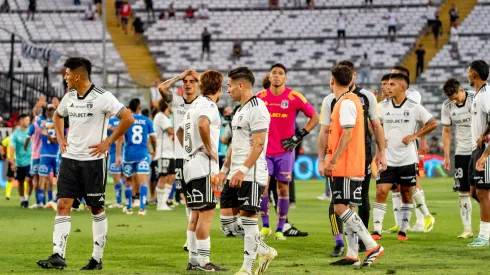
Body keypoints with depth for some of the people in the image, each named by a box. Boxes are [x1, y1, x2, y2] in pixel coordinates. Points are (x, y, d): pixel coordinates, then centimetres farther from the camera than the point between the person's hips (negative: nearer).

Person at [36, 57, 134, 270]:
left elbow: (128, 118, -15)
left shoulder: (102, 97, -12)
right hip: (70, 158, 6)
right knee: (63, 204, -5)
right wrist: (60, 138, 14)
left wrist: (108, 142, -13)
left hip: (93, 159, -5)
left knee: (96, 208, 4)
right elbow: (58, 115, 28)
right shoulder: (69, 97, 8)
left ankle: (97, 258, 13)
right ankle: (58, 256, -9)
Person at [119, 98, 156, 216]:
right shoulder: (146, 121, 4)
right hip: (143, 154, -1)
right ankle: (142, 208, -21)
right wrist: (154, 150, 27)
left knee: (129, 181, 15)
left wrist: (118, 155, -6)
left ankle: (129, 207, 27)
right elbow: (153, 139, 9)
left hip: (129, 154, 1)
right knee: (143, 181, -6)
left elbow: (120, 138, -6)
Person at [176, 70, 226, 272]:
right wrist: (210, 149, -21)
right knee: (206, 213, -7)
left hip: (191, 164, 9)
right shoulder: (209, 105, -11)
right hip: (204, 166, -9)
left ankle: (194, 259, 14)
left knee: (196, 214, 12)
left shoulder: (195, 105, 18)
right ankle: (203, 261, -8)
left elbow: (180, 131, 29)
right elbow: (202, 124, -33)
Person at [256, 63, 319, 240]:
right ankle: (265, 226, 7)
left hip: (285, 151, -1)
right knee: (262, 185, -7)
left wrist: (299, 137, -5)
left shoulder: (295, 97, -5)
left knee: (283, 188, 2)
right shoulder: (260, 97, 3)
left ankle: (280, 229, 9)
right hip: (264, 150, 1)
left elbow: (314, 117, 1)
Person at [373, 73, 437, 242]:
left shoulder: (414, 107, -4)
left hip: (407, 160, -1)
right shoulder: (383, 106, 3)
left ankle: (403, 230, 18)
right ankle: (377, 230, -7)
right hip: (387, 159, 1)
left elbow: (433, 124, 0)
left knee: (406, 194, 8)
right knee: (381, 192, -9)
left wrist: (414, 135, -8)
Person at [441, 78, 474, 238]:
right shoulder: (447, 106, 0)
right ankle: (467, 228, 7)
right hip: (461, 152, 4)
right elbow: (446, 131, 9)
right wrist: (446, 156, 7)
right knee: (463, 192, 1)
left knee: (475, 190, -8)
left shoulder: (475, 100, -11)